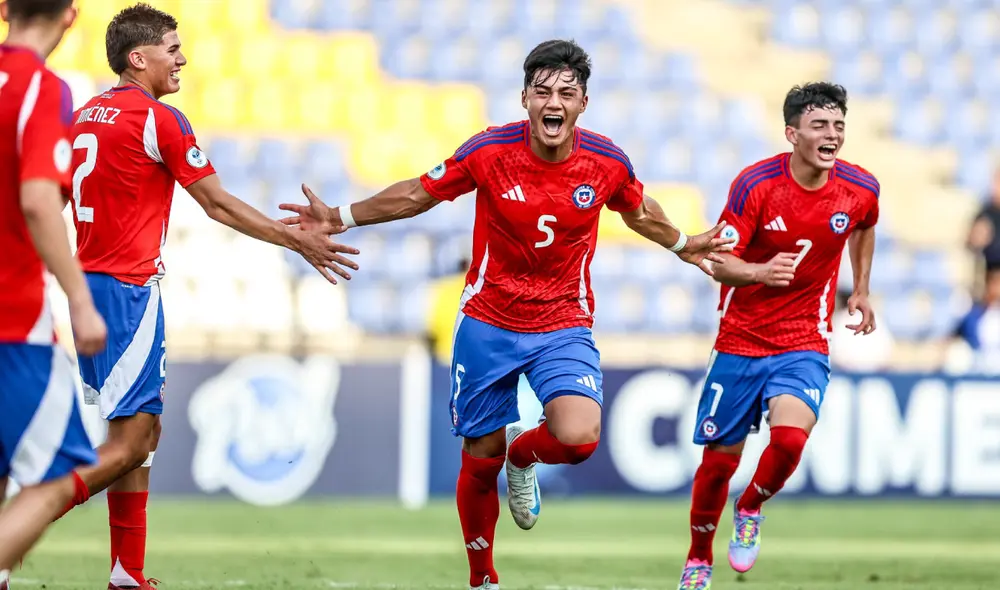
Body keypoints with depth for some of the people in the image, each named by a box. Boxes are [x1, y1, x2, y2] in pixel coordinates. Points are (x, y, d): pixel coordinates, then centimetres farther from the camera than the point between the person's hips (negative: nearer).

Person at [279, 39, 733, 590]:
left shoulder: (607, 163, -10)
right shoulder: (488, 151, -14)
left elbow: (640, 212, 14)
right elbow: (417, 194, 2)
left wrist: (682, 245, 23)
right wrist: (341, 217, -1)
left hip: (563, 326, 0)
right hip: (487, 323, 0)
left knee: (579, 438, -24)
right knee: (480, 459, 5)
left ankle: (522, 453, 13)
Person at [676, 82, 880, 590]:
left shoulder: (860, 189, -7)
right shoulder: (756, 184, -16)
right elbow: (719, 263, -16)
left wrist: (861, 291, 18)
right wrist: (761, 272, -35)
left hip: (804, 345, 1)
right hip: (740, 341, -1)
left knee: (790, 438, -24)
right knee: (719, 459, 5)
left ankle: (750, 511, 8)